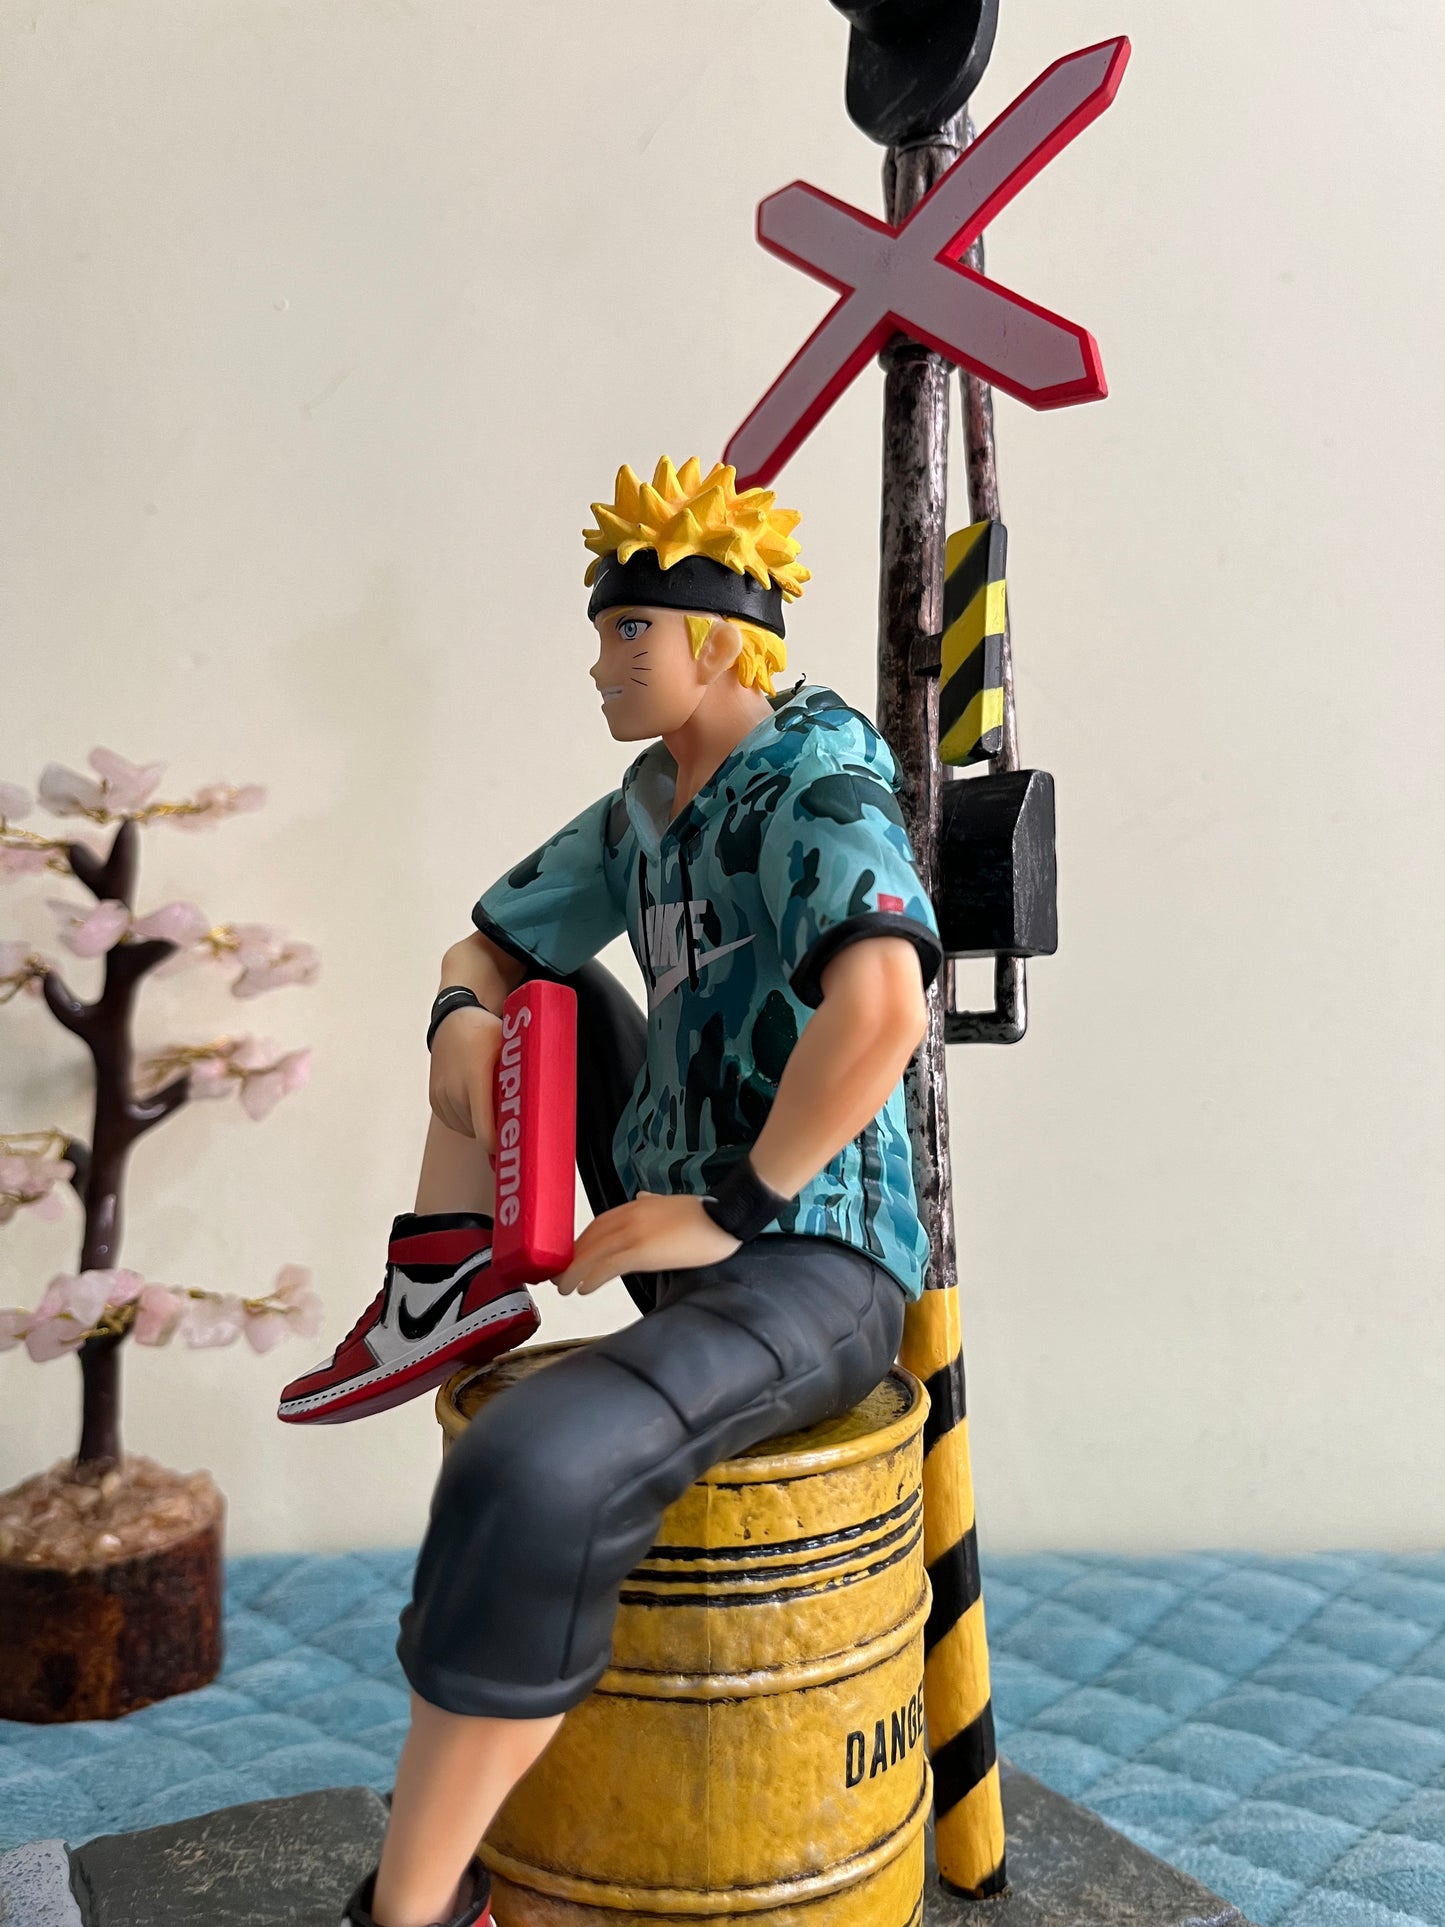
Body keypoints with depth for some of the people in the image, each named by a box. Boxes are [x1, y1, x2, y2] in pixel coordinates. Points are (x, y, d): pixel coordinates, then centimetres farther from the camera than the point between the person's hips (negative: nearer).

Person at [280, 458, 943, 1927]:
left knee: (529, 1479, -31)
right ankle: (452, 1287, 7)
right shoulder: (641, 812, 10)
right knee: (524, 988, 17)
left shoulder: (818, 789, -14)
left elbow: (881, 1007, -34)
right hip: (681, 1226, 9)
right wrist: (464, 1018, -4)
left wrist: (732, 1208, -26)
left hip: (814, 1272, -8)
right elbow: (489, 945, 20)